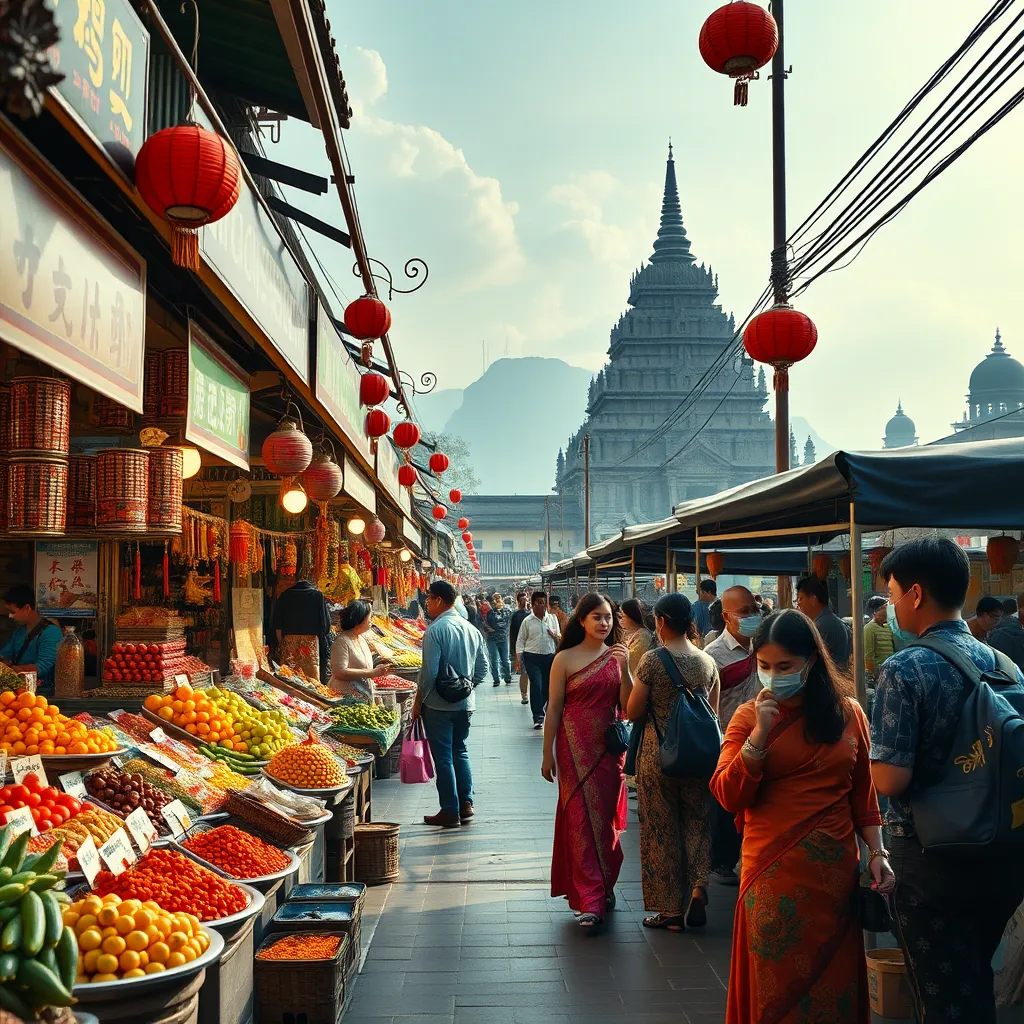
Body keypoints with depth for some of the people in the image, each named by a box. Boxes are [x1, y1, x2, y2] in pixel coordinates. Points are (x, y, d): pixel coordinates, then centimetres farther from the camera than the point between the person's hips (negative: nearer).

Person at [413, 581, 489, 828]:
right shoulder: (471, 629, 6)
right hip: (465, 703, 7)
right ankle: (466, 804, 17)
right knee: (460, 752, 18)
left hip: (438, 705, -6)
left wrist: (418, 702, -7)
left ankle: (450, 812, 7)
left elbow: (429, 672, -18)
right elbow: (482, 667, 12)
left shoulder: (435, 630, -15)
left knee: (443, 757, 2)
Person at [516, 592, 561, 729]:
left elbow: (560, 638, 15)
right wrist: (520, 654, -4)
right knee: (536, 685, -13)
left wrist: (555, 636, -6)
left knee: (547, 686, 8)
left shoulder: (553, 619, 9)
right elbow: (521, 640, 7)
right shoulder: (528, 621, 4)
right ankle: (538, 717, -11)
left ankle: (538, 710, 30)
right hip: (533, 657, -3)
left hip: (550, 657, 3)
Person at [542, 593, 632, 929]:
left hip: (610, 747, 3)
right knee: (582, 818, -5)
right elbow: (554, 708, -1)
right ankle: (591, 900, -3)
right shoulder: (565, 659, -4)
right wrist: (548, 754, -1)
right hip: (576, 748, -3)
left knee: (606, 817, 10)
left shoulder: (617, 656, 5)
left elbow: (628, 706, -2)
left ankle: (604, 886, 28)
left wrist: (624, 667, -14)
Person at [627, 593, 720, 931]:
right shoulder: (708, 662, 1)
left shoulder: (653, 660, -13)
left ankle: (670, 910, 16)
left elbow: (633, 713, -9)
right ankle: (697, 889, -1)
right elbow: (713, 714, 10)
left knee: (661, 830, 8)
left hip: (657, 754, -4)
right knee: (696, 823, 17)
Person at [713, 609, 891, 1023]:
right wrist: (759, 735, -18)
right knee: (775, 988, 7)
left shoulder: (849, 713, 3)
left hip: (837, 871, 2)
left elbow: (863, 794, 12)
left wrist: (877, 853, 4)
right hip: (774, 872, -1)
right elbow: (729, 797, -11)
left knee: (833, 982, 11)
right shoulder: (749, 716, -2)